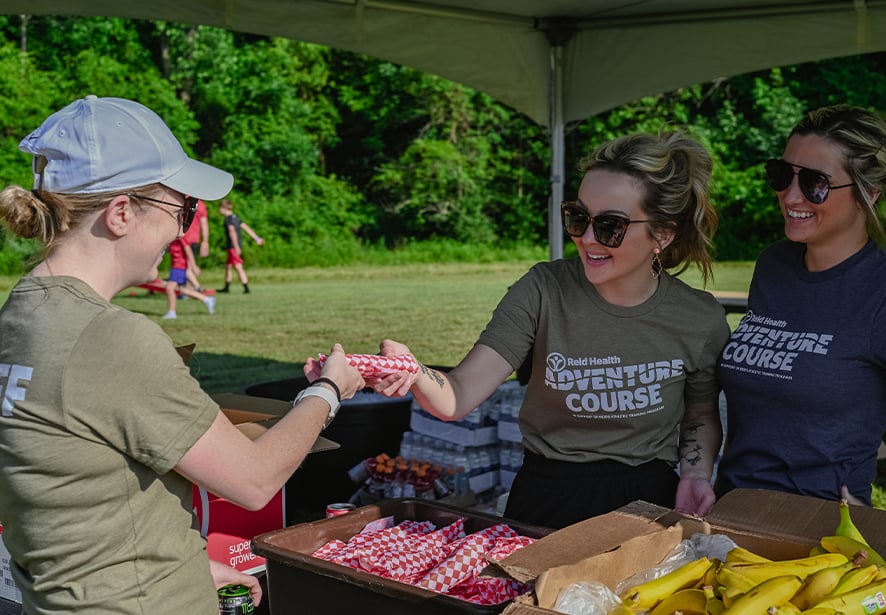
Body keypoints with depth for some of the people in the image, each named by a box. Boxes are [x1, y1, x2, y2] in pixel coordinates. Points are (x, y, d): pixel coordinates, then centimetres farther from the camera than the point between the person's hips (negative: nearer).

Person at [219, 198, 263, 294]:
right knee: (228, 266, 19)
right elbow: (246, 228, 13)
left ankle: (246, 288, -15)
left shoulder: (228, 219, -12)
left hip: (233, 247, -10)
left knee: (238, 267, -11)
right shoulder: (235, 217, 14)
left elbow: (232, 231, -25)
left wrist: (236, 246, -34)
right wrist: (257, 238, 13)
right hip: (234, 247, 10)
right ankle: (226, 288, 29)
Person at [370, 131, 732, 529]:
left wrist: (695, 474, -3)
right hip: (544, 503, -1)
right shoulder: (543, 292, -8)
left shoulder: (701, 321, -4)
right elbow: (457, 398, -15)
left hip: (647, 505, 1)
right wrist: (415, 375, -36)